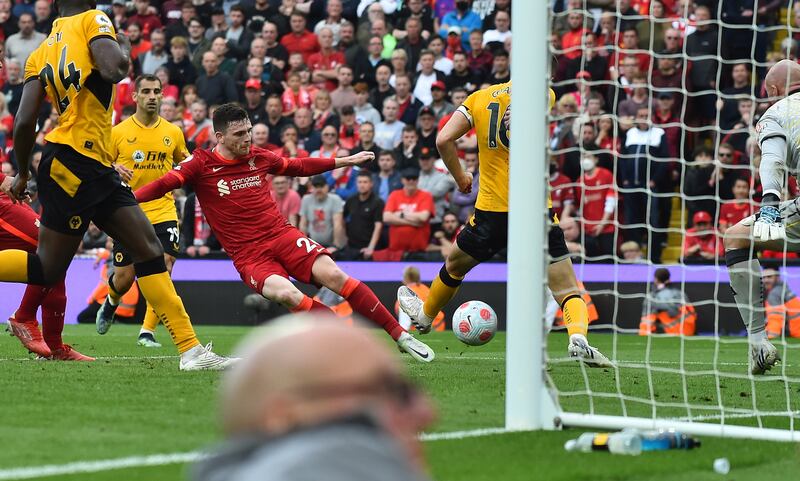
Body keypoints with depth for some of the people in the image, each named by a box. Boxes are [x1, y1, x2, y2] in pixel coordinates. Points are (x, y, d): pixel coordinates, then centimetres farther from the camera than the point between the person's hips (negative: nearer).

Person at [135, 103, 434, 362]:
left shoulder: (259, 158, 9)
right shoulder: (201, 165, -3)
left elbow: (299, 167, 26)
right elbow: (162, 185, -12)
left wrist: (347, 161, 30)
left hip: (282, 236, 3)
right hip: (249, 255, -3)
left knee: (333, 275, -19)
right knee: (287, 294, -32)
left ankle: (400, 335, -11)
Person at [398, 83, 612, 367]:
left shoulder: (479, 98, 6)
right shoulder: (545, 95, -1)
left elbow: (444, 139, -2)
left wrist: (460, 177, 11)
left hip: (492, 210, 2)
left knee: (454, 267, 29)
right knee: (567, 291, -1)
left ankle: (425, 315, 50)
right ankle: (578, 337, -27)